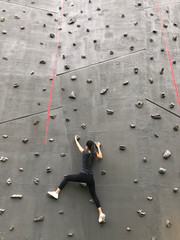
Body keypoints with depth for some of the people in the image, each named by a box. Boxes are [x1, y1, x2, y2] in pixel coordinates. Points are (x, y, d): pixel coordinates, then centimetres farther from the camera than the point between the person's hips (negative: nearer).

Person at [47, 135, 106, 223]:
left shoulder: (85, 152, -5)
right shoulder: (94, 153, 3)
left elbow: (78, 145, 15)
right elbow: (101, 156, 26)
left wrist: (76, 139, 35)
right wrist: (98, 147, 35)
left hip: (82, 176, -4)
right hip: (90, 177, 4)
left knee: (66, 178, 14)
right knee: (94, 195, 8)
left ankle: (56, 193, 11)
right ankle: (101, 213, -3)